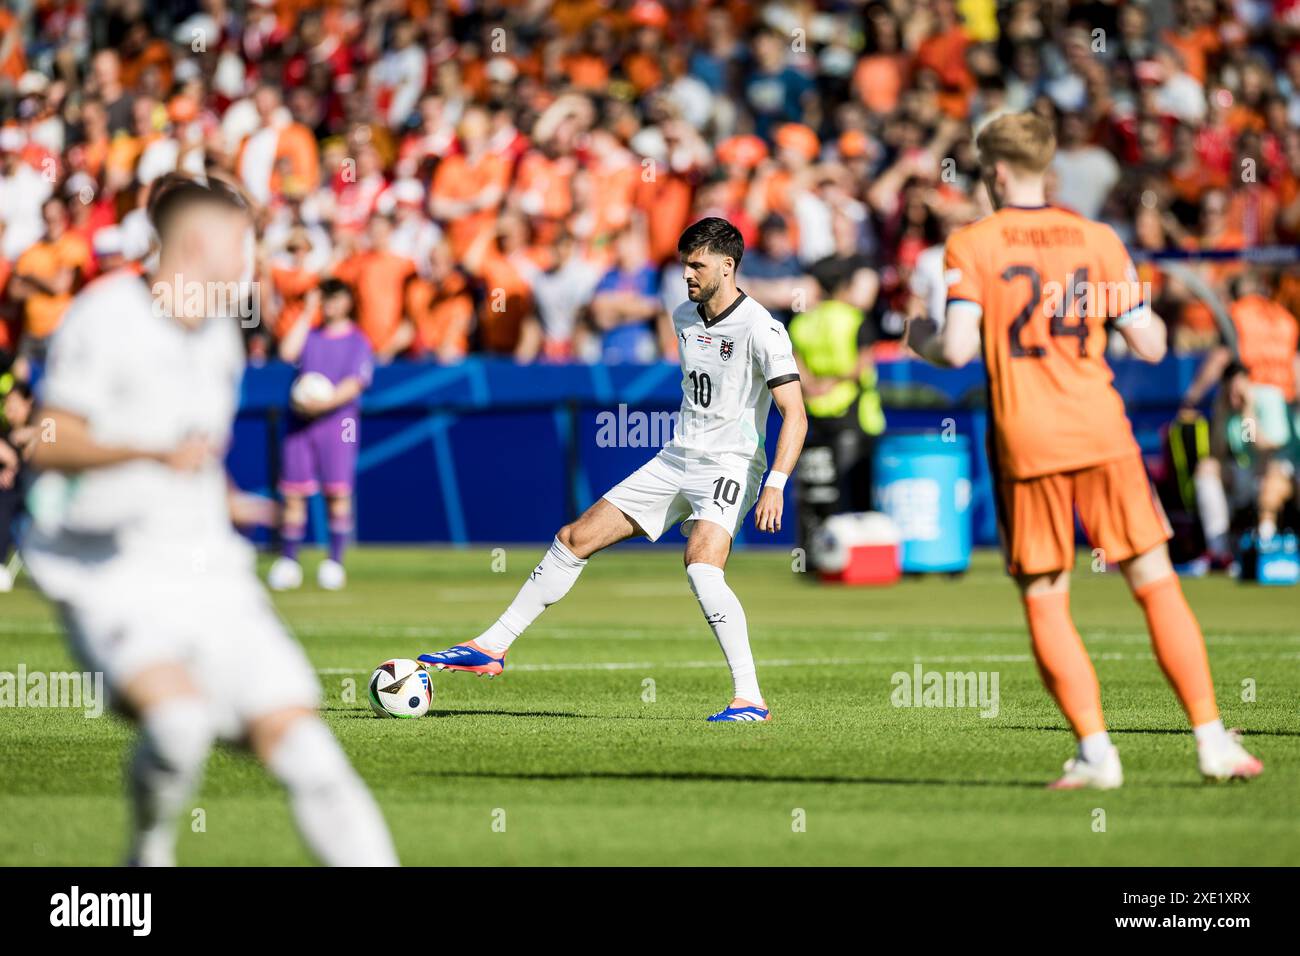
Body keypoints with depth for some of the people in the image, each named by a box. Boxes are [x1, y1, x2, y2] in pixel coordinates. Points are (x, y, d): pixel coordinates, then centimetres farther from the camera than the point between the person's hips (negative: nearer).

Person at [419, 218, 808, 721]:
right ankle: (492, 647, 14)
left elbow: (795, 414, -18)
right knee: (575, 539, 6)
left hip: (729, 467, -8)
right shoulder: (683, 317, 9)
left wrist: (775, 485, -28)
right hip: (675, 459, 8)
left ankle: (749, 698, -26)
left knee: (702, 567, -32)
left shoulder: (759, 329, -15)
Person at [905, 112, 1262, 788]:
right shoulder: (1097, 239, 7)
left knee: (1045, 605, 6)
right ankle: (1211, 738, -1)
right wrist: (1146, 311, 28)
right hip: (1101, 432, 2)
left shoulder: (971, 245, 0)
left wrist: (922, 341, 12)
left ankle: (1095, 750, -3)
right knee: (1156, 584, 5)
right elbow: (1150, 345, 6)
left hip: (1024, 442, -2)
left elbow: (958, 348, -10)